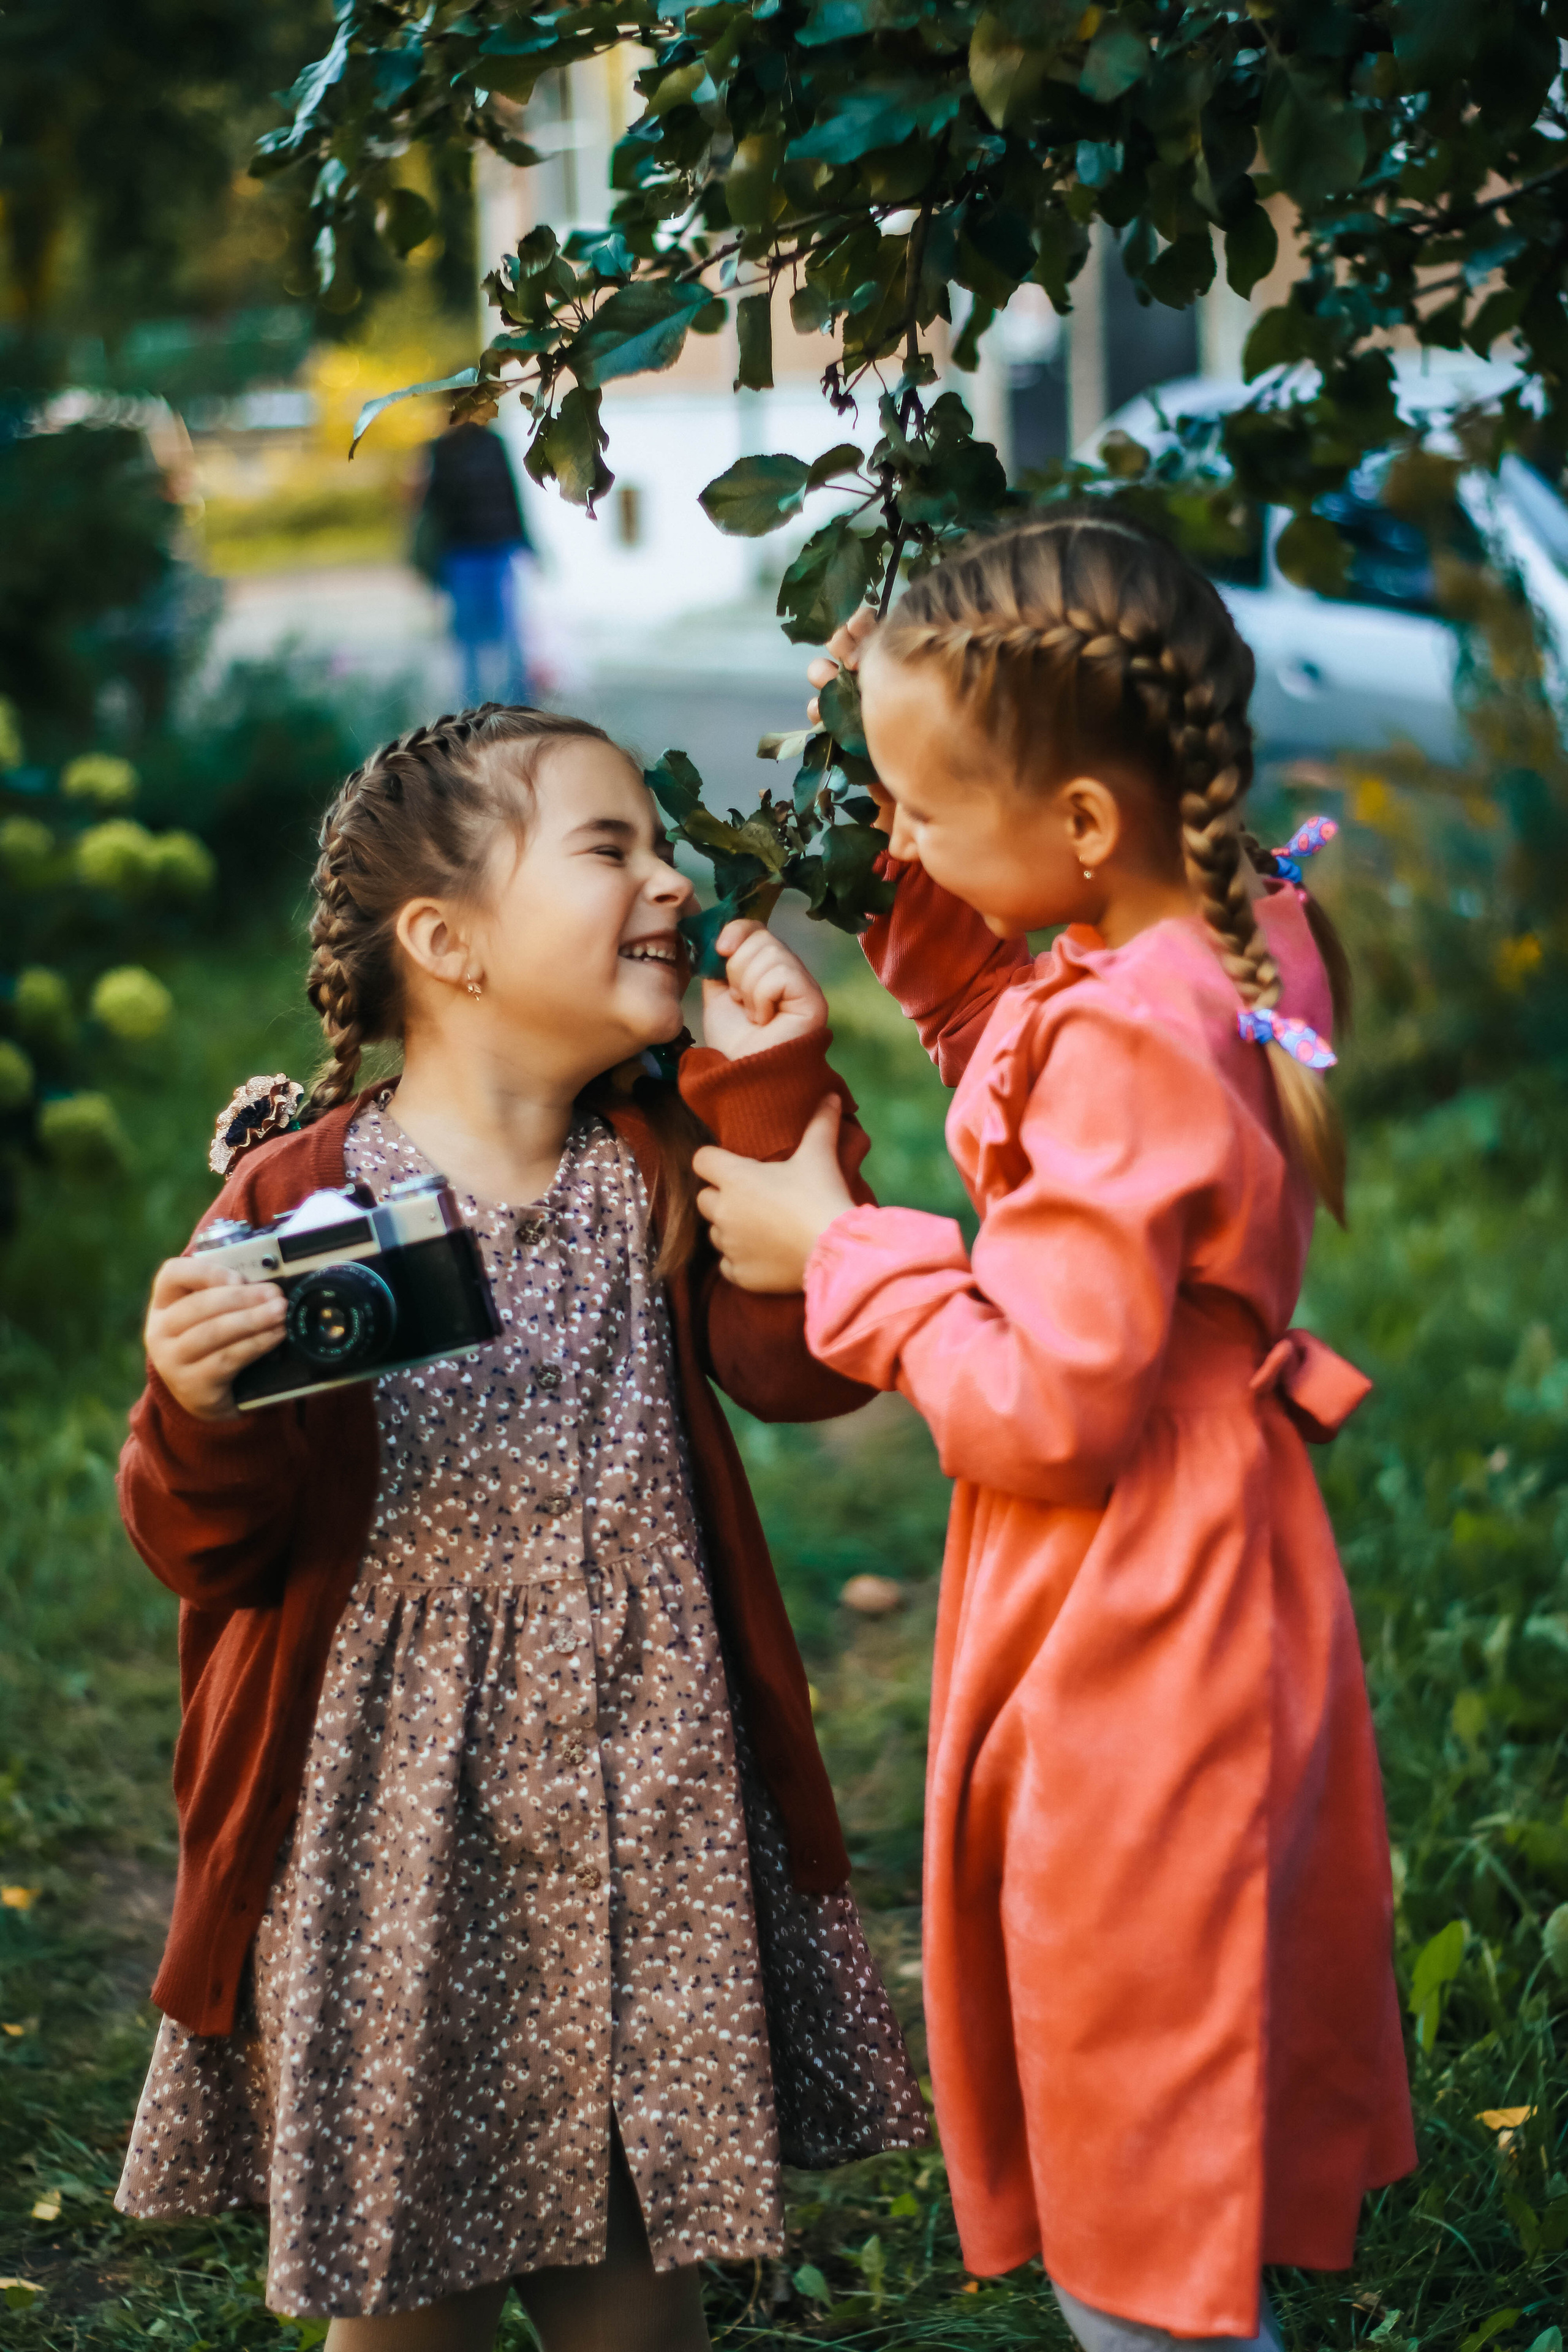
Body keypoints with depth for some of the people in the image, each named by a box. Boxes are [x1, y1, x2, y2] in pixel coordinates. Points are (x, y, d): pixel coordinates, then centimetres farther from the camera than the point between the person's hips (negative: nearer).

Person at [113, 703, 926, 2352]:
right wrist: (202, 1416, -26)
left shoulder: (660, 1168, 6)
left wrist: (774, 1094, -9)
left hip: (641, 1798, 3)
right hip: (399, 1801, -3)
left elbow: (802, 1365, -11)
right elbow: (213, 1546, -5)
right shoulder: (299, 1196, -8)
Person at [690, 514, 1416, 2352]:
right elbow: (1034, 1081, 20)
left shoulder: (1124, 1045, -28)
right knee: (1184, 2200, 24)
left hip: (1129, 1681, -10)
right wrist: (921, 909, 7)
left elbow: (1044, 1411, -26)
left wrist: (838, 1252, -14)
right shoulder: (1239, 938, 0)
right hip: (1215, 1621, 10)